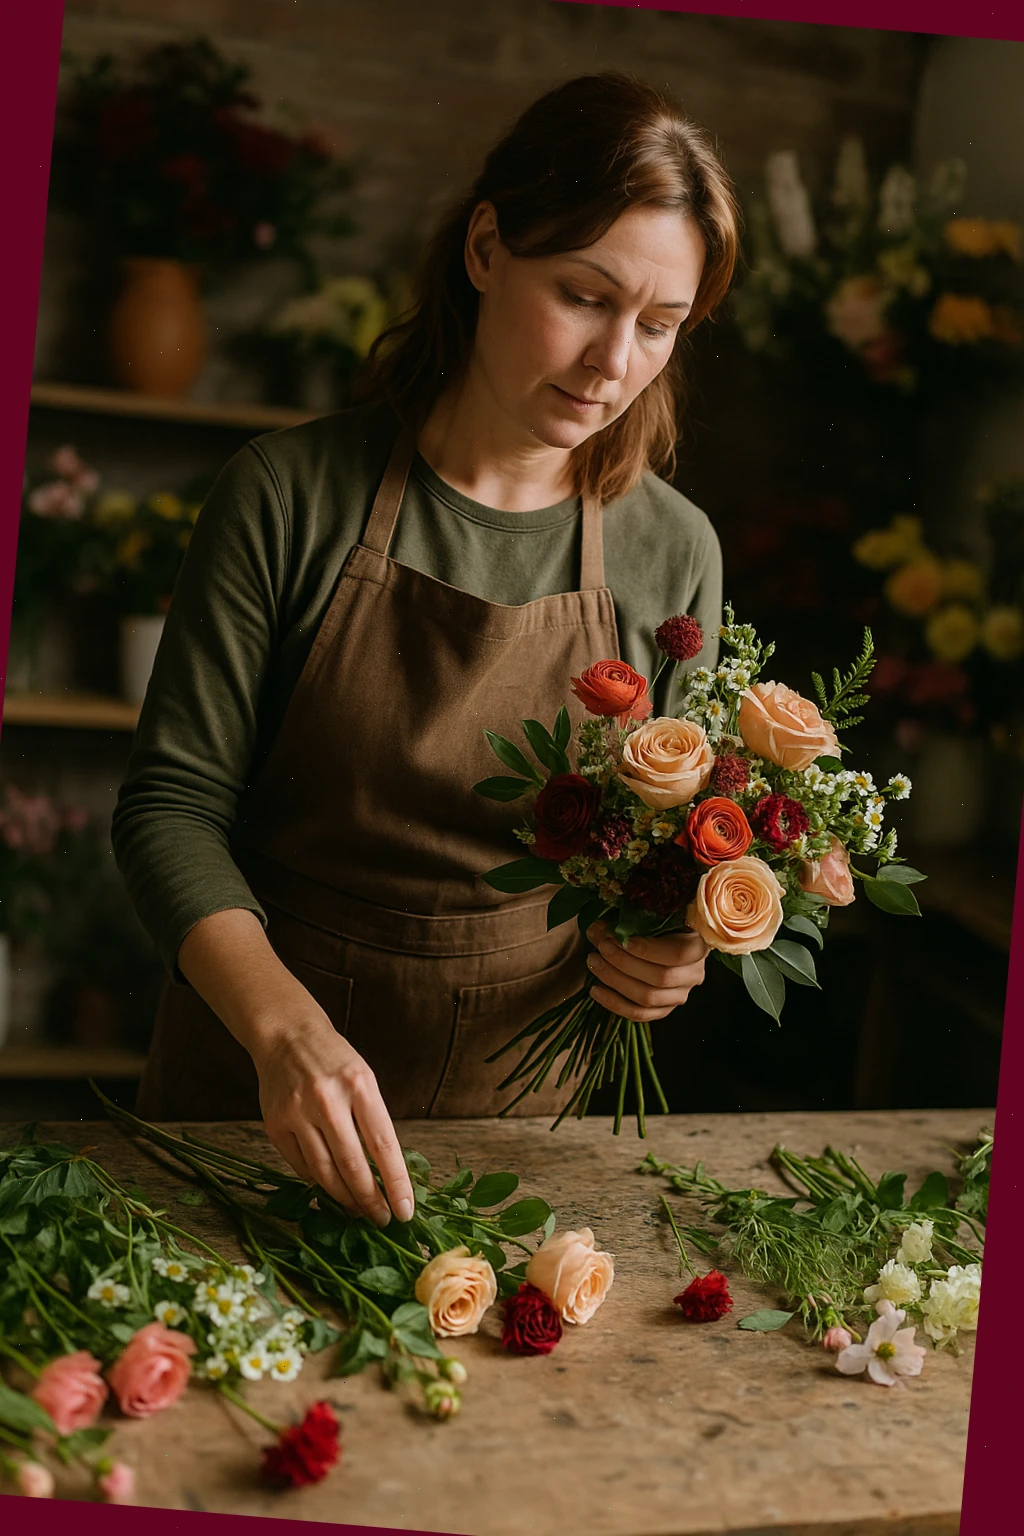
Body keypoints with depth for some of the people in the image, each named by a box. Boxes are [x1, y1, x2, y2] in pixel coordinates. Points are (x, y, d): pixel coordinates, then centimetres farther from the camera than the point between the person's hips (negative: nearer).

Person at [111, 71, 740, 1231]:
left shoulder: (674, 552, -6)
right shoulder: (293, 495, -13)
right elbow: (173, 800, -13)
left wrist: (664, 949, -16)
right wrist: (284, 1022, -29)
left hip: (510, 1086, 2)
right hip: (252, 1071, -1)